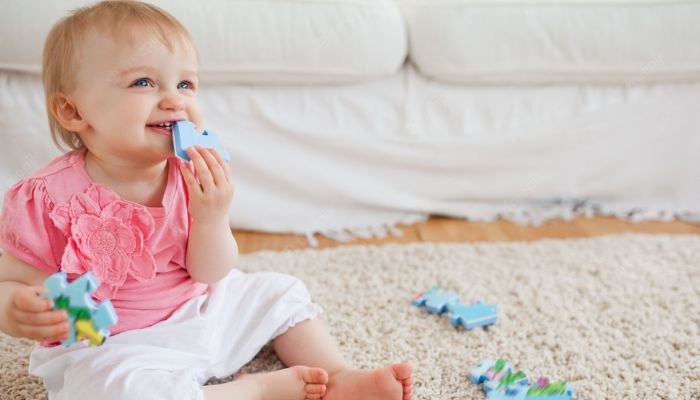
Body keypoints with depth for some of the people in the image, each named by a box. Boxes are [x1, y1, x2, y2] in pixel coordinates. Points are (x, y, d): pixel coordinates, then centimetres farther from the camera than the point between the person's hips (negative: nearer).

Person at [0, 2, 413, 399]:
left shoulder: (191, 176, -6)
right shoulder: (48, 200, -20)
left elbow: (210, 276, -6)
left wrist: (212, 220, -25)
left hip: (200, 314, 6)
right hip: (110, 348, -5)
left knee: (281, 292, 9)